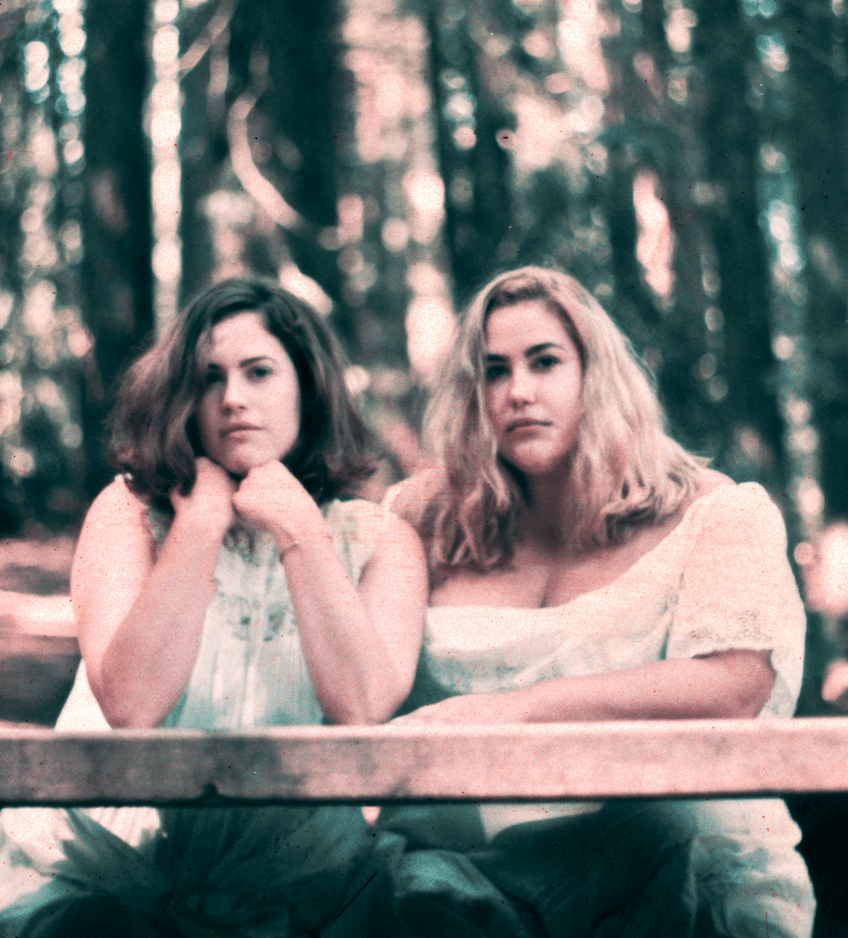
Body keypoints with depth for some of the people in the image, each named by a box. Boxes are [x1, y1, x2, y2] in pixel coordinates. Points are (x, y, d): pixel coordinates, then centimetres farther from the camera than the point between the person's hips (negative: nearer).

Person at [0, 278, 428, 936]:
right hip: (112, 832, -2)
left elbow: (364, 709, -14)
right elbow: (130, 704, -14)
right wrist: (202, 521, -11)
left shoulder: (379, 540, 7)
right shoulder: (130, 512, 4)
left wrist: (299, 529, -10)